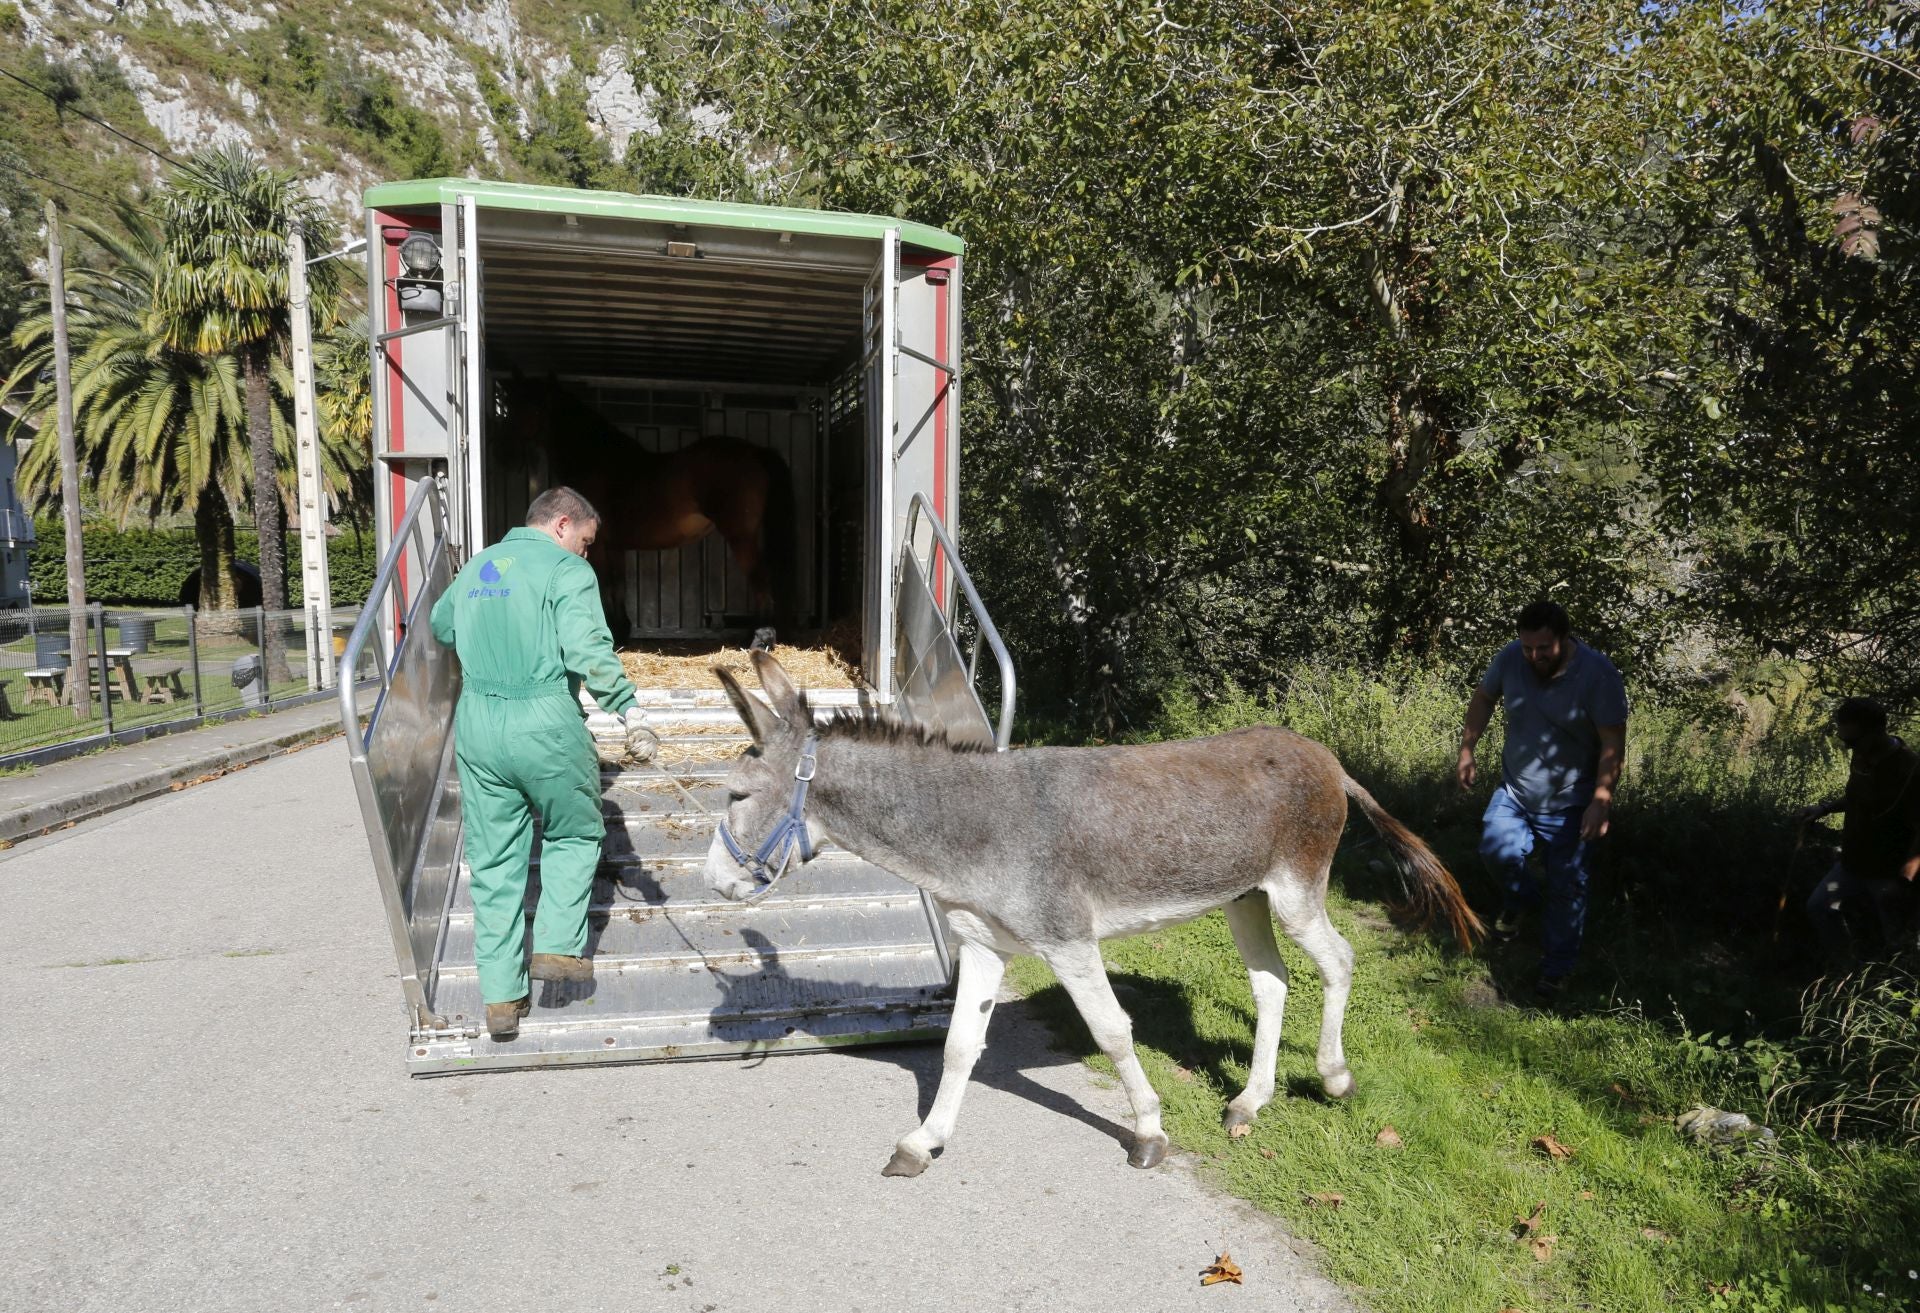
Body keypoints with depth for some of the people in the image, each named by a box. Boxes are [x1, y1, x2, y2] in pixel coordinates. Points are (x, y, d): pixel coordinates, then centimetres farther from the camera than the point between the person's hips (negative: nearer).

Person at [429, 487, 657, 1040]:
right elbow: (587, 648, -20)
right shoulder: (566, 569, -5)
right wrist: (629, 709, -19)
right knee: (574, 834, 19)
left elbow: (440, 628, 33)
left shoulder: (475, 568, 17)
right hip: (545, 723, -5)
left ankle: (501, 997, 16)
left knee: (494, 862, 11)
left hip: (476, 723, 6)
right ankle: (558, 947, 10)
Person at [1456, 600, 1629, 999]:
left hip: (1569, 805, -3)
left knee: (1566, 888, 5)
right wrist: (1467, 750, 5)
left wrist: (1601, 802, -25)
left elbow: (1613, 745, -19)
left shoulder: (1598, 675, -21)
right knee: (1497, 849, -18)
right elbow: (1483, 698, 8)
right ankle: (1518, 898, 18)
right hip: (1513, 792, 3)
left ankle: (1556, 967, 25)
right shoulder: (1511, 658, -12)